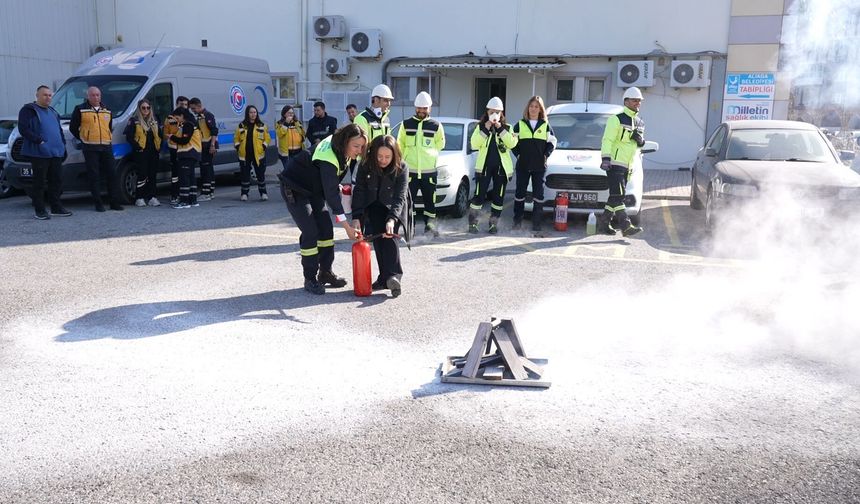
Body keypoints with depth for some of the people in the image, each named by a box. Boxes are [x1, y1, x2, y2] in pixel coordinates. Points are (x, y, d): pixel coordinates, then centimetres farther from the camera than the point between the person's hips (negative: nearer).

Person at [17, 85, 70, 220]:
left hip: (56, 153, 7)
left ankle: (56, 207, 18)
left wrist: (63, 145, 17)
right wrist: (39, 140, -18)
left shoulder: (53, 111, 22)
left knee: (56, 180, 9)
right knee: (39, 182, -3)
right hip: (39, 153, -7)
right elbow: (23, 129, -12)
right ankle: (40, 210, 1)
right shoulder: (28, 110, -2)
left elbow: (59, 130, 29)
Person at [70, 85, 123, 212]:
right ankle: (98, 204, 2)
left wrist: (107, 139, 14)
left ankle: (115, 202, 8)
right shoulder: (80, 109, 2)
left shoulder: (107, 110, 16)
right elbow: (73, 128, 6)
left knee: (112, 174, 2)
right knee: (94, 176, -3)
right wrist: (84, 139, 5)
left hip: (106, 147, 4)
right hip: (90, 148, -4)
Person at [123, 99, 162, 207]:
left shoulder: (154, 120, 16)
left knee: (152, 175, 5)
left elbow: (159, 134, 22)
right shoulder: (134, 121, -1)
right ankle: (140, 198, -1)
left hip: (153, 152, 5)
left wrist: (159, 146, 9)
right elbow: (129, 137, -7)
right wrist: (137, 147, -13)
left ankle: (152, 197, 10)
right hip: (141, 152, -5)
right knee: (142, 175, -7)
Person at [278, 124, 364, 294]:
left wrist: (337, 185, 1)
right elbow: (331, 194, -37)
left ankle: (325, 272, 14)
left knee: (326, 227, 4)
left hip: (315, 188, 9)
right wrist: (346, 226, -37)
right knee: (310, 231, -13)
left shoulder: (341, 149, -10)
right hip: (294, 188, -9)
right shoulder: (328, 158, -36)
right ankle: (310, 279, -3)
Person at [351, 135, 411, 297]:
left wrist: (392, 219, -43)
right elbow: (359, 191, -17)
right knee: (377, 237, -14)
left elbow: (400, 197, -28)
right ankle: (385, 277, -12)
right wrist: (356, 217, -28)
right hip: (373, 208, 2)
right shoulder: (365, 166, -18)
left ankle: (393, 276, -33)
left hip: (394, 208, -2)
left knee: (389, 236, -22)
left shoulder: (401, 168, -23)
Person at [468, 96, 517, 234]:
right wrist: (485, 129, -13)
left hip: (501, 167, 1)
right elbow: (474, 144, -7)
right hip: (484, 166, -1)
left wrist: (500, 129, -13)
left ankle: (494, 223, 15)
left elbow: (512, 143, -10)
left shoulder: (507, 128, 8)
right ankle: (472, 223, 4)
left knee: (498, 197, 5)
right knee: (479, 195, -5)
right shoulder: (480, 127, 6)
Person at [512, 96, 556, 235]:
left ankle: (536, 223, 3)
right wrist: (518, 154, -3)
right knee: (520, 192, 3)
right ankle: (517, 220, 12)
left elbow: (552, 143, 9)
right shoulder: (520, 124, 7)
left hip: (539, 166, 0)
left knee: (538, 194, -1)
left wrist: (546, 155, -3)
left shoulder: (545, 126, 8)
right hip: (522, 165, 0)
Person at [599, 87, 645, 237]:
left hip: (627, 166, 8)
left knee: (616, 196, 10)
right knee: (618, 196, -12)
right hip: (615, 163, -8)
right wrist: (605, 158, -20)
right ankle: (626, 226, -17)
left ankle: (603, 223, 18)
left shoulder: (640, 123, 18)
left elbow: (639, 145, 26)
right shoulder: (617, 119, -6)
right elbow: (607, 140, -11)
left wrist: (640, 140, 3)